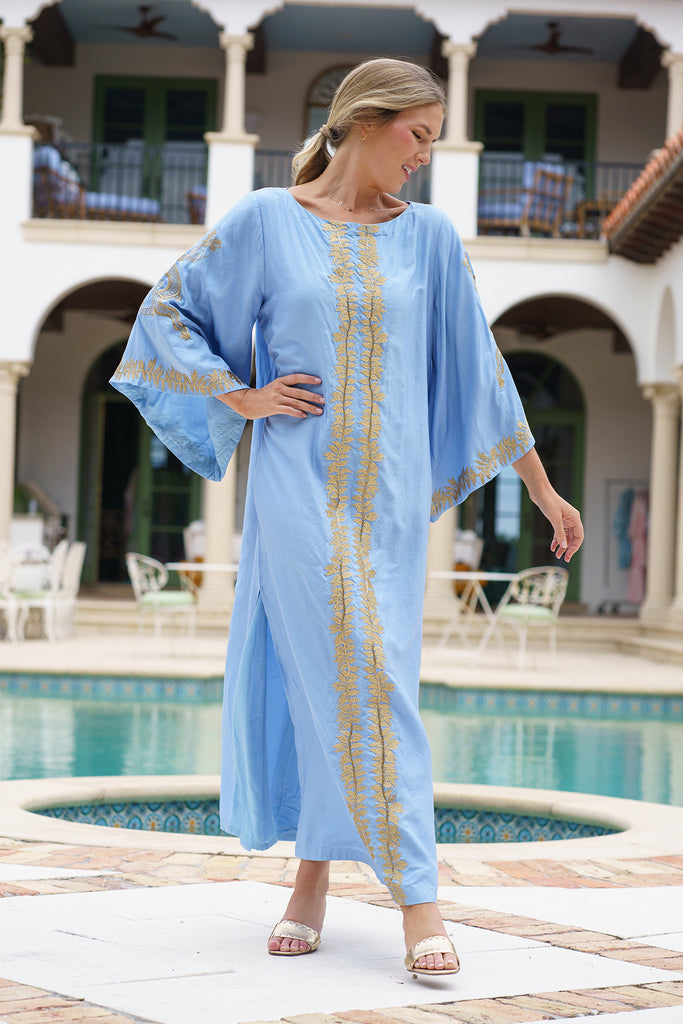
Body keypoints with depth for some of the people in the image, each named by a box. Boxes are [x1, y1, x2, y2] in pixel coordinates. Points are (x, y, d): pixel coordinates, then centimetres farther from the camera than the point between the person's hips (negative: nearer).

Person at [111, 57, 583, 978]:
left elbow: (478, 367, 12)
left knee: (368, 679, 0)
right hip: (298, 486, -3)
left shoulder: (428, 236, 8)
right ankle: (414, 891, -1)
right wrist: (241, 396, -3)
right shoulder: (266, 221, 1)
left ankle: (316, 874, 10)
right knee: (356, 675, -9)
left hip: (389, 493, 3)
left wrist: (542, 488, 12)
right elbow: (167, 315, 9)